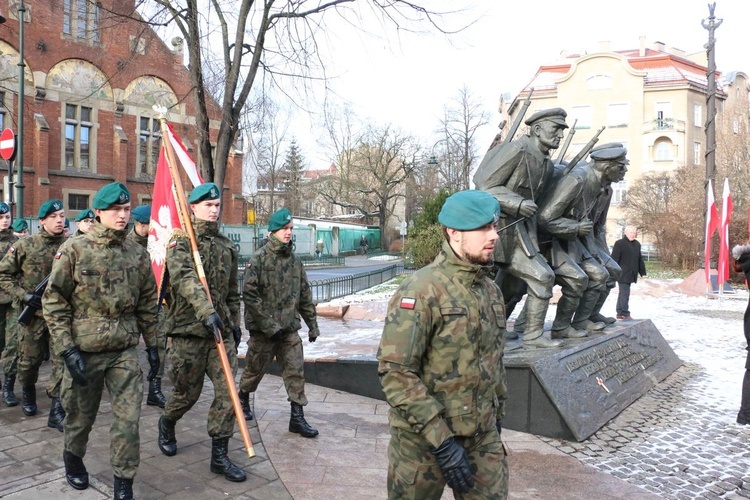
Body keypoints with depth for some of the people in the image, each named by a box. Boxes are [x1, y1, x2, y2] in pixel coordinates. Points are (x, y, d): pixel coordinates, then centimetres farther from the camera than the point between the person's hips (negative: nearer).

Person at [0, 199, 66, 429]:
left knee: (63, 360, -4)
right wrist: (23, 296, -12)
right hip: (32, 313, -1)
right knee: (29, 359, 14)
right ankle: (28, 391, 43)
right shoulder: (25, 245, -5)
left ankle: (57, 410, 4)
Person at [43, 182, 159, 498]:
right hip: (83, 351, -2)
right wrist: (67, 349, -13)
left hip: (125, 351, 2)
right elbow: (54, 302, -7)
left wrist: (152, 346, 9)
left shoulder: (137, 254, 3)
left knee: (128, 419, -1)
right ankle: (73, 458, 48)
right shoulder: (74, 250, -7)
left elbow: (147, 304, 10)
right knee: (81, 415, 18)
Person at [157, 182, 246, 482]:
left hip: (221, 329, 5)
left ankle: (220, 456, 11)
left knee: (227, 392, -1)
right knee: (188, 392, 11)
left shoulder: (226, 245, 12)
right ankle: (166, 424, 44)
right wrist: (206, 310, -39)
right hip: (189, 330, -4)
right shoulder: (181, 241, -7)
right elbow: (185, 278, -26)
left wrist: (235, 322, 20)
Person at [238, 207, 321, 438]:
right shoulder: (259, 258, -10)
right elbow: (249, 294, -16)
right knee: (255, 369, 13)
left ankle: (297, 417, 10)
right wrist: (268, 324, -18)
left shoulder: (295, 260, 8)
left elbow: (305, 295, 14)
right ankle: (243, 399, 40)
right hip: (263, 330, -4)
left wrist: (312, 324, 12)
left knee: (296, 371, 1)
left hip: (289, 328, 5)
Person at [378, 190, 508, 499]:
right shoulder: (421, 291, -18)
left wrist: (497, 417, 18)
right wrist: (441, 440, -22)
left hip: (484, 438, 6)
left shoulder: (491, 290, 6)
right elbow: (395, 372, -23)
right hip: (424, 439, -6)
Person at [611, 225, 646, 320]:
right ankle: (625, 314, -7)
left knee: (622, 293, 13)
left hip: (631, 275, 8)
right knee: (625, 293, -9)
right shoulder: (619, 243, -9)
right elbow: (614, 259, -12)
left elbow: (640, 259, 20)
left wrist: (643, 272, 18)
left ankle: (619, 313, 19)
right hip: (622, 274, -8)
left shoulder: (637, 244, 15)